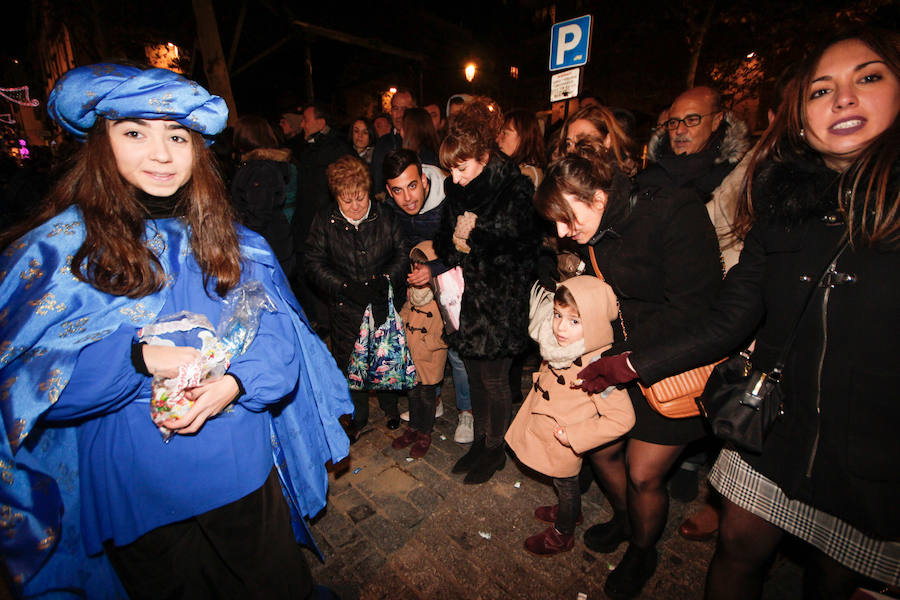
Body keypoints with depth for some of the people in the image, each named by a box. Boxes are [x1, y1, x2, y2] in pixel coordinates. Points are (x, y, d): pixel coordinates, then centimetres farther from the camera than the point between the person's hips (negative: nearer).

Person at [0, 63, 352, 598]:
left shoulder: (228, 239, -2)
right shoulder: (55, 247, -8)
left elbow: (279, 331, -5)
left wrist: (236, 382, -23)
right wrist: (136, 359, -26)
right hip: (136, 501, -1)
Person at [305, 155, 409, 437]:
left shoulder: (386, 216, -5)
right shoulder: (324, 221, -5)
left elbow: (403, 253, -1)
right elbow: (315, 263, -6)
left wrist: (385, 280, -17)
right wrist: (347, 287, -18)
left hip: (383, 305, 0)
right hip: (345, 308, 1)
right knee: (349, 363, 12)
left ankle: (390, 406, 43)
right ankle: (358, 417, 36)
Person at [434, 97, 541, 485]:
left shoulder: (515, 190, -15)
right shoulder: (456, 189, 4)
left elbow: (524, 250, -15)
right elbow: (446, 239, 12)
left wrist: (474, 238, -16)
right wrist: (449, 245, -11)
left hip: (499, 301, -6)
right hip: (468, 297, 6)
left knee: (493, 378, 6)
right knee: (474, 373, 16)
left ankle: (496, 449, 30)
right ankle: (480, 440, 37)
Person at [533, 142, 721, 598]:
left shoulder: (675, 214, -21)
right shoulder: (593, 237, 1)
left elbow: (690, 310, -23)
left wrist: (617, 355, -19)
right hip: (620, 361, 7)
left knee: (643, 474, 2)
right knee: (600, 449, 13)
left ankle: (642, 553, 36)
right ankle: (623, 519, 47)